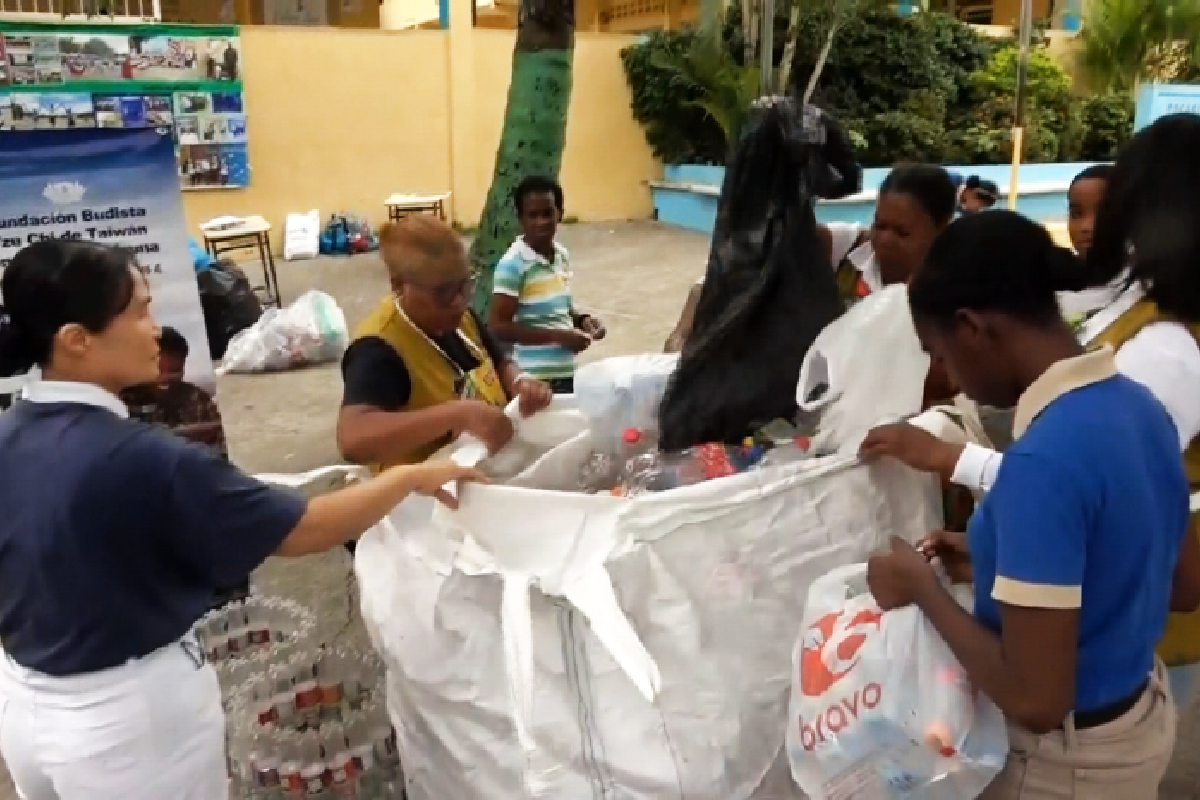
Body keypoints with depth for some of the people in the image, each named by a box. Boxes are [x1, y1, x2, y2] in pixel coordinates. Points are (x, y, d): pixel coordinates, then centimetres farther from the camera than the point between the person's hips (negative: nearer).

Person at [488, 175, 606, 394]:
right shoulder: (513, 264, -15)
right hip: (536, 377, -7)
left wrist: (582, 320, -1)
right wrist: (557, 336, -20)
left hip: (567, 372, 7)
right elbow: (498, 327, -17)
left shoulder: (562, 255, 6)